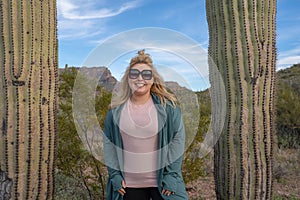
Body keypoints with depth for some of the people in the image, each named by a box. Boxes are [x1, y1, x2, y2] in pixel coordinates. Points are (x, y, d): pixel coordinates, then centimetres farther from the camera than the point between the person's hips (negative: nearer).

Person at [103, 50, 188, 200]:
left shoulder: (168, 106, -6)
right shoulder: (115, 110, 0)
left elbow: (178, 139, -6)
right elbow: (108, 143, 4)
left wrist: (171, 175, -9)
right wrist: (115, 174, 0)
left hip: (162, 182, -1)